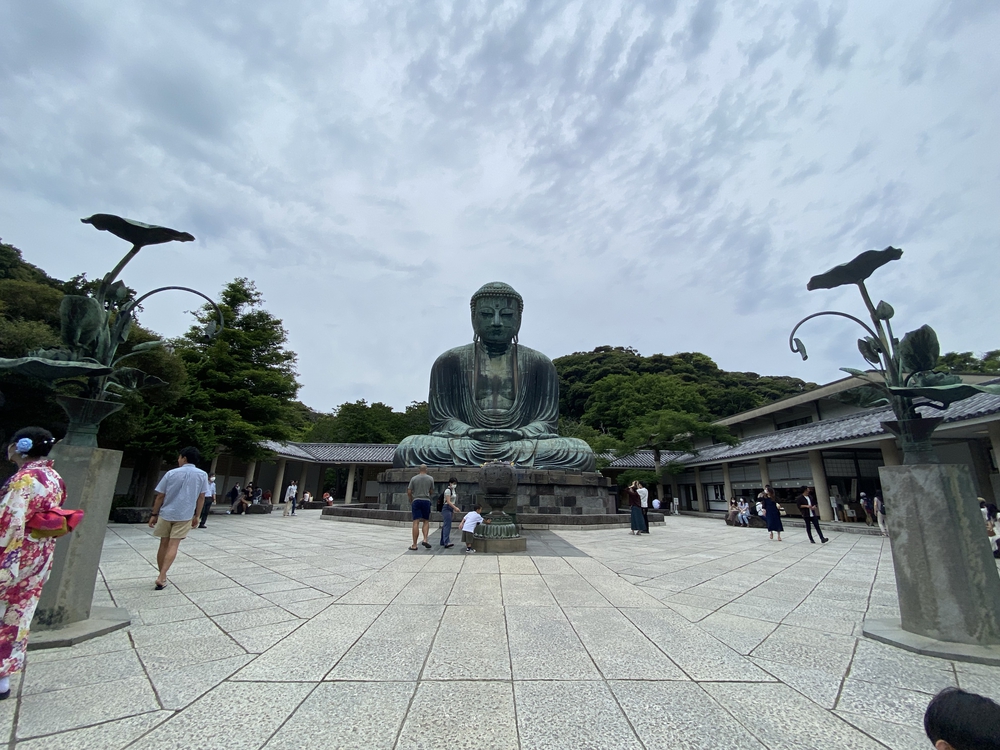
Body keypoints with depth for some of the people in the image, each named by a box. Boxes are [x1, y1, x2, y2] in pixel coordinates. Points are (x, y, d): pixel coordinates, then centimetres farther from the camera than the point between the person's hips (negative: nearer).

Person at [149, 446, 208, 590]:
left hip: (166, 514, 1)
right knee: (173, 546, 1)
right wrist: (196, 516, 9)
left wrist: (154, 515, 9)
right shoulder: (202, 475, -3)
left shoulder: (171, 473, -4)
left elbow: (160, 496, -1)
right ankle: (161, 577, -8)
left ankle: (162, 576, 22)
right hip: (184, 516, -1)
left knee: (164, 544, 13)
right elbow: (201, 497, 0)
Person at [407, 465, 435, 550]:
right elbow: (431, 491, 11)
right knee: (426, 521, 13)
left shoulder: (414, 478, 2)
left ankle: (414, 545, -1)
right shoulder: (430, 478, 4)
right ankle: (425, 539, -3)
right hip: (426, 501, 0)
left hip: (416, 501, 0)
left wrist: (411, 501, 17)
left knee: (416, 523, -2)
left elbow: (409, 492, 2)